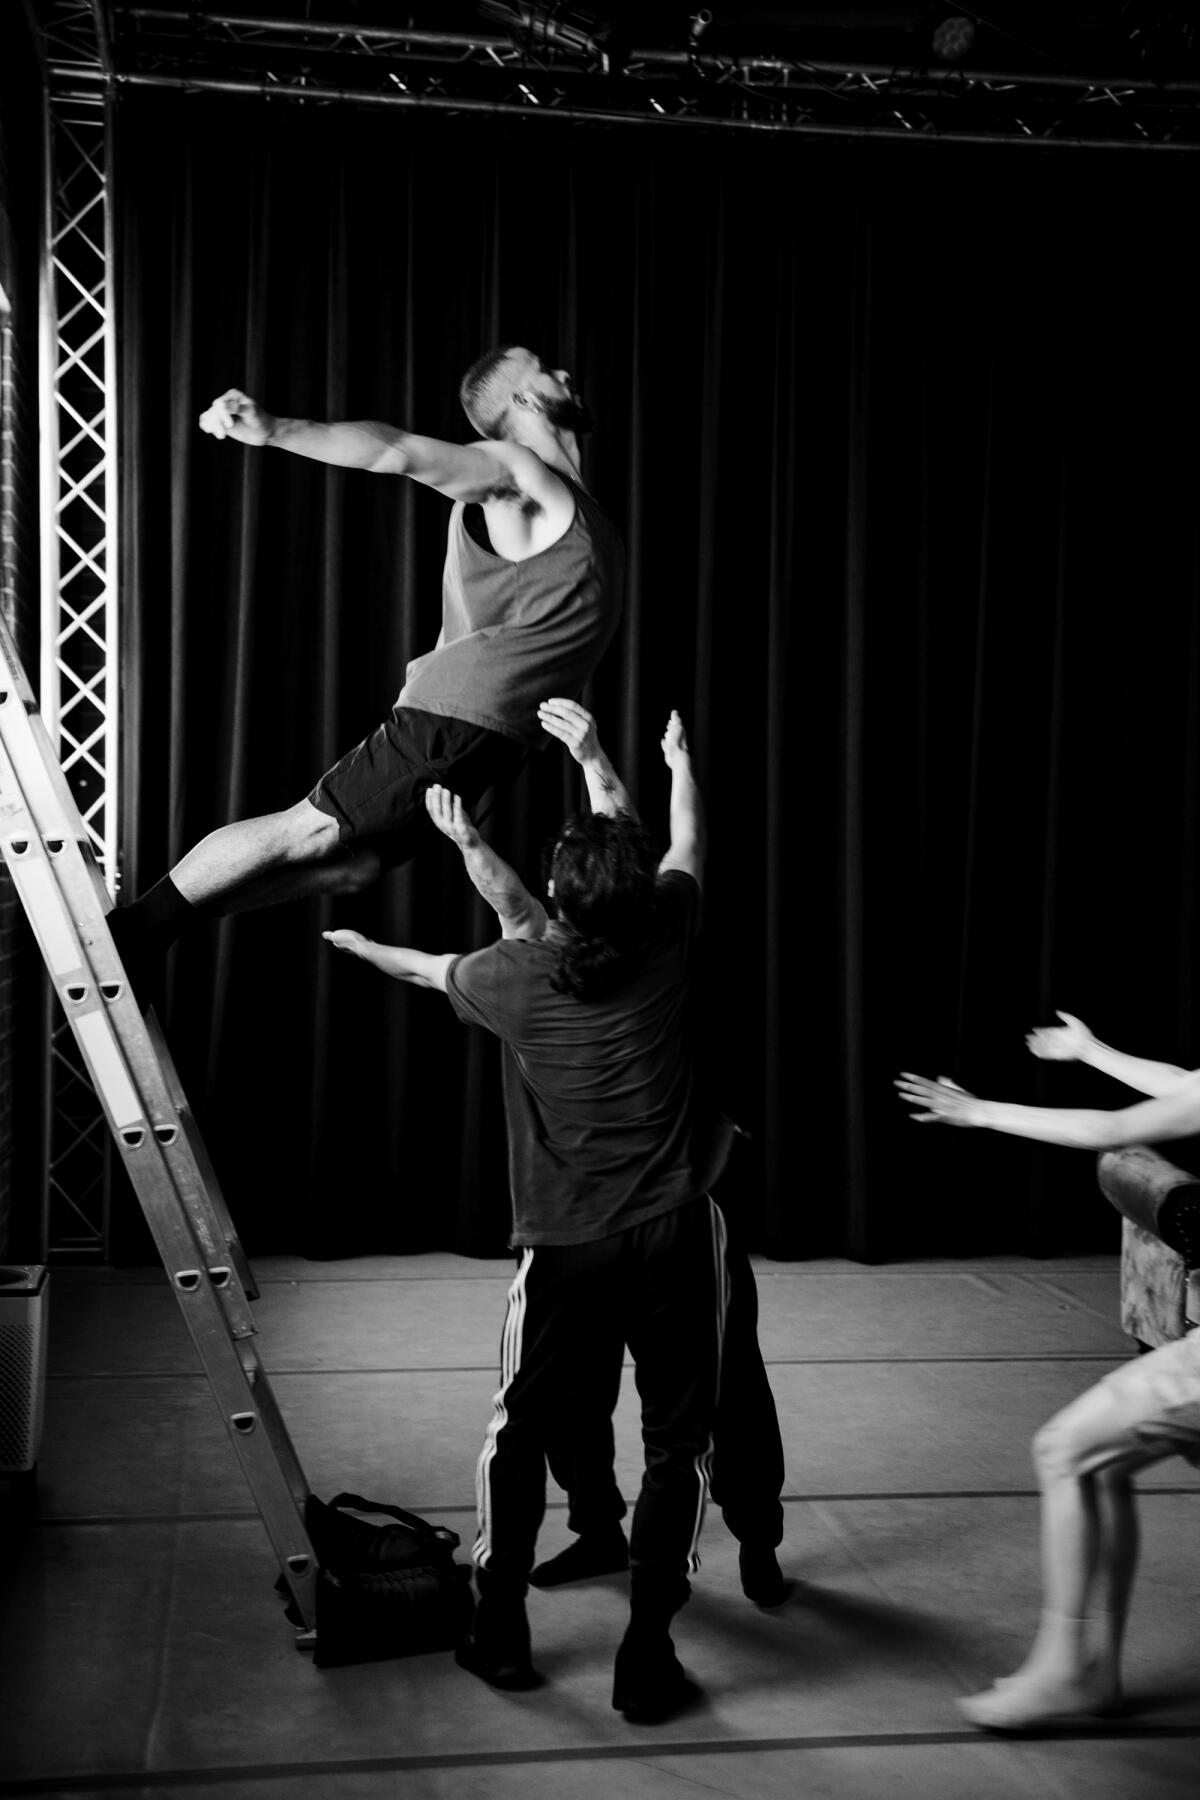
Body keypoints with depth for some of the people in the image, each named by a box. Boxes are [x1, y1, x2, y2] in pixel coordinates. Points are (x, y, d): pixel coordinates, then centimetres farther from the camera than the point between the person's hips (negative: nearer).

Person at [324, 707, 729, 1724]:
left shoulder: (517, 978, -5)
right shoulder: (665, 941, -5)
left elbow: (434, 970, 17)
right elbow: (686, 852, 16)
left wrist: (365, 947, 38)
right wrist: (680, 762, 35)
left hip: (568, 1246, 0)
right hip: (676, 1233, 0)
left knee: (520, 1431, 18)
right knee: (678, 1442, 8)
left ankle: (500, 1631, 26)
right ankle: (647, 1657, 9)